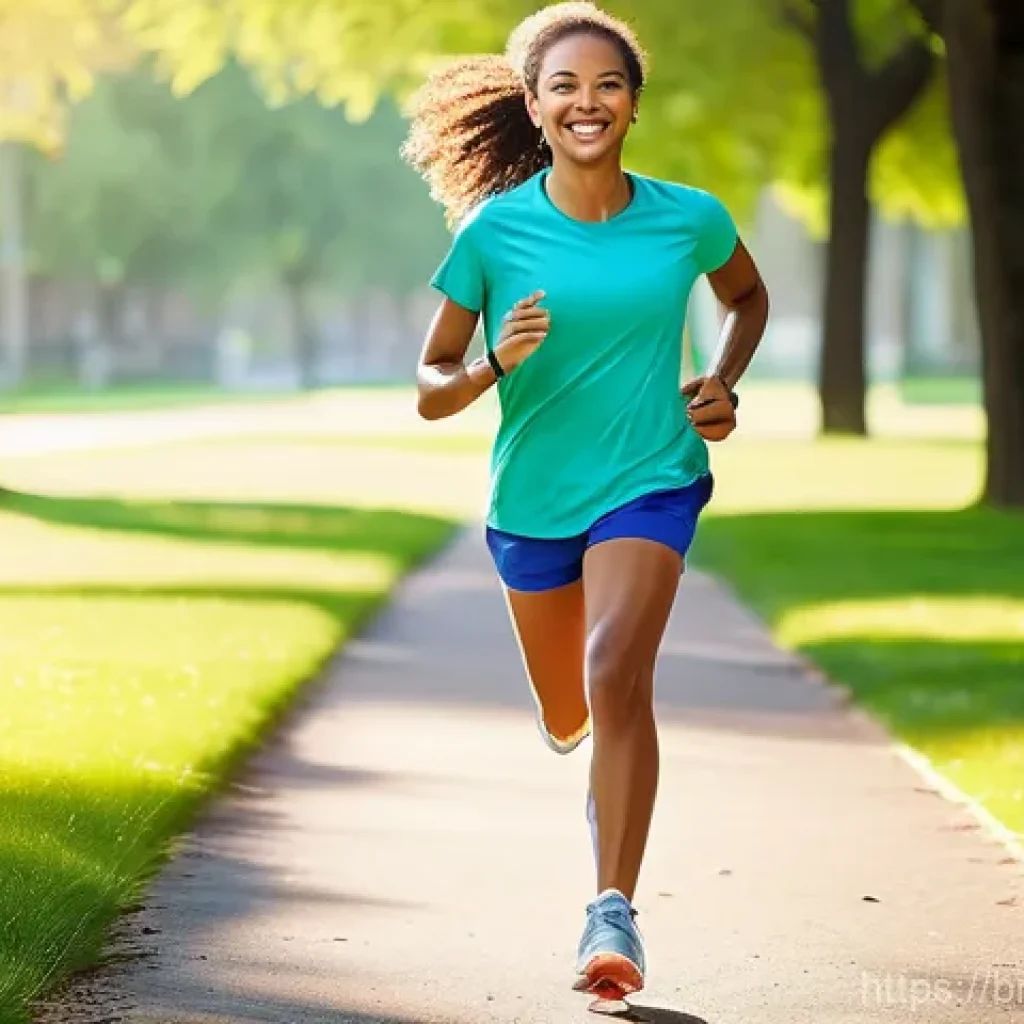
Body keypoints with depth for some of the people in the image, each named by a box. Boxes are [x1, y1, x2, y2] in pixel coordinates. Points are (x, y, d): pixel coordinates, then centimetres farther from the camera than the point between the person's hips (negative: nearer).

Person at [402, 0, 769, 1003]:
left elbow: (748, 295, 18)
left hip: (650, 482, -2)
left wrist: (724, 383, 0)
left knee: (616, 673, -26)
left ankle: (614, 913, -25)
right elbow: (429, 388, -4)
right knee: (567, 718, 18)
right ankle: (608, 775, 57)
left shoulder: (689, 218, -6)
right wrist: (495, 365, -25)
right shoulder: (495, 230, -9)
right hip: (531, 498, 2)